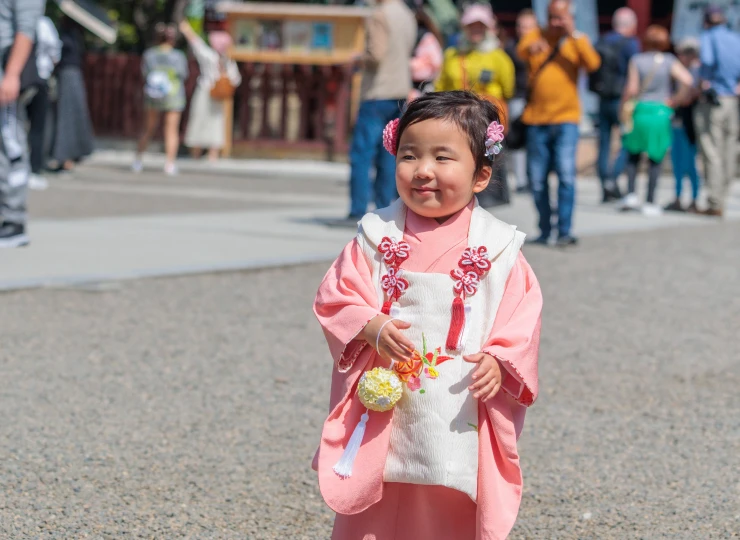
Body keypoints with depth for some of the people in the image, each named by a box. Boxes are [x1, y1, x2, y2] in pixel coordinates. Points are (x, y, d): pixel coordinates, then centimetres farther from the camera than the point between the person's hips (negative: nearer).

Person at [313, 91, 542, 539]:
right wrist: (371, 326, -17)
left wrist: (500, 361, -16)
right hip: (384, 415, 0)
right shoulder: (378, 237, 1)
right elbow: (335, 298, 0)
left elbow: (522, 314, 0)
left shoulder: (496, 247, -1)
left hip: (460, 417, 0)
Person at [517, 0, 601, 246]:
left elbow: (593, 64, -12)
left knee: (566, 174, -14)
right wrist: (531, 48, -37)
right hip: (536, 119, 2)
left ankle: (565, 231, -12)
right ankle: (544, 230, 19)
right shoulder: (535, 36, 7)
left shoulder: (577, 41, 6)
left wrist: (573, 34, -17)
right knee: (537, 179, 5)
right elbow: (521, 52, -14)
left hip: (566, 118, -2)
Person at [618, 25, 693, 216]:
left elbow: (631, 89, -5)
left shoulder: (637, 60, 1)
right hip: (662, 113, 0)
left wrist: (624, 104, 12)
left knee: (633, 154, 16)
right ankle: (650, 202, 5)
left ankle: (631, 194, 1)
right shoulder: (669, 61, 1)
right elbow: (687, 80, -13)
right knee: (656, 159, 6)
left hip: (641, 110, 0)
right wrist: (678, 99, 1)